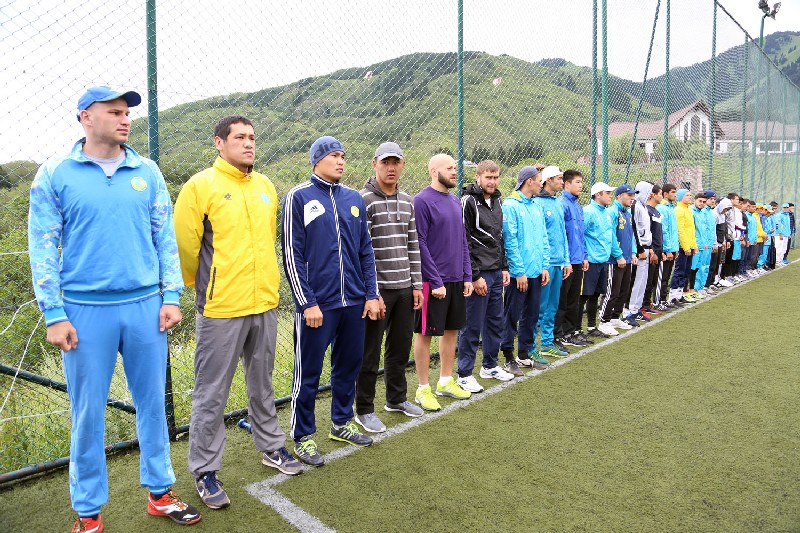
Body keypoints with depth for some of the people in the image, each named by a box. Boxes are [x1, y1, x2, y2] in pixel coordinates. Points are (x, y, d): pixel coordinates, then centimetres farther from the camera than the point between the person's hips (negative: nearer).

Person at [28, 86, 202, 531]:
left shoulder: (147, 172, 7)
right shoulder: (55, 174, 1)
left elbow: (166, 236, 8)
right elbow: (44, 247, -1)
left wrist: (171, 296, 1)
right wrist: (54, 315, -6)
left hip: (145, 306, 2)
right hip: (86, 310, -2)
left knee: (153, 402, 10)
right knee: (88, 412, 6)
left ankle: (160, 492, 26)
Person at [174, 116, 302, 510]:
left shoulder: (266, 186, 10)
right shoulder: (201, 186, -9)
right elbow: (184, 244, -8)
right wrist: (200, 284, 4)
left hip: (265, 304, 6)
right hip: (221, 308, -5)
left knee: (262, 384, 20)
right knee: (212, 394, 5)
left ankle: (271, 447, 36)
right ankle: (205, 470, 20)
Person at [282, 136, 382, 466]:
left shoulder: (354, 199, 11)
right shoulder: (298, 198, -4)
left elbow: (365, 250, 13)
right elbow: (292, 255, -8)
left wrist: (371, 295, 7)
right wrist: (308, 303, -12)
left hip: (354, 302, 5)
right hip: (317, 305, -5)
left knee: (349, 365, 15)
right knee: (308, 373, 4)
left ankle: (341, 423, 33)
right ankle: (303, 437, 19)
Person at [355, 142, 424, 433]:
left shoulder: (407, 202, 11)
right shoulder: (364, 200, -10)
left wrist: (416, 284, 10)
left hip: (404, 288, 7)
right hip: (377, 289, -7)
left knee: (401, 347, 17)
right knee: (369, 353, 3)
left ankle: (396, 398, 35)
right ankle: (364, 410, 18)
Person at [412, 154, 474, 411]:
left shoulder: (455, 202, 12)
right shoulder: (422, 201, -11)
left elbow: (463, 241, 15)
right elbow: (420, 244, -15)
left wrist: (467, 276, 8)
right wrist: (436, 282, -17)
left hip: (457, 280, 8)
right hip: (433, 281, -7)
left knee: (451, 330, 14)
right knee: (425, 333, 2)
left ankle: (446, 381, 29)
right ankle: (423, 389, 13)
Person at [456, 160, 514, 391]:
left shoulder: (496, 202, 15)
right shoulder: (468, 201, -11)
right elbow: (464, 243, -16)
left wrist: (504, 267, 16)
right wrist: (475, 276, -16)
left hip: (496, 274, 8)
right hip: (479, 274, -8)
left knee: (495, 322, 15)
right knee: (473, 326, -2)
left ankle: (490, 366, 30)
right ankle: (465, 374, 9)